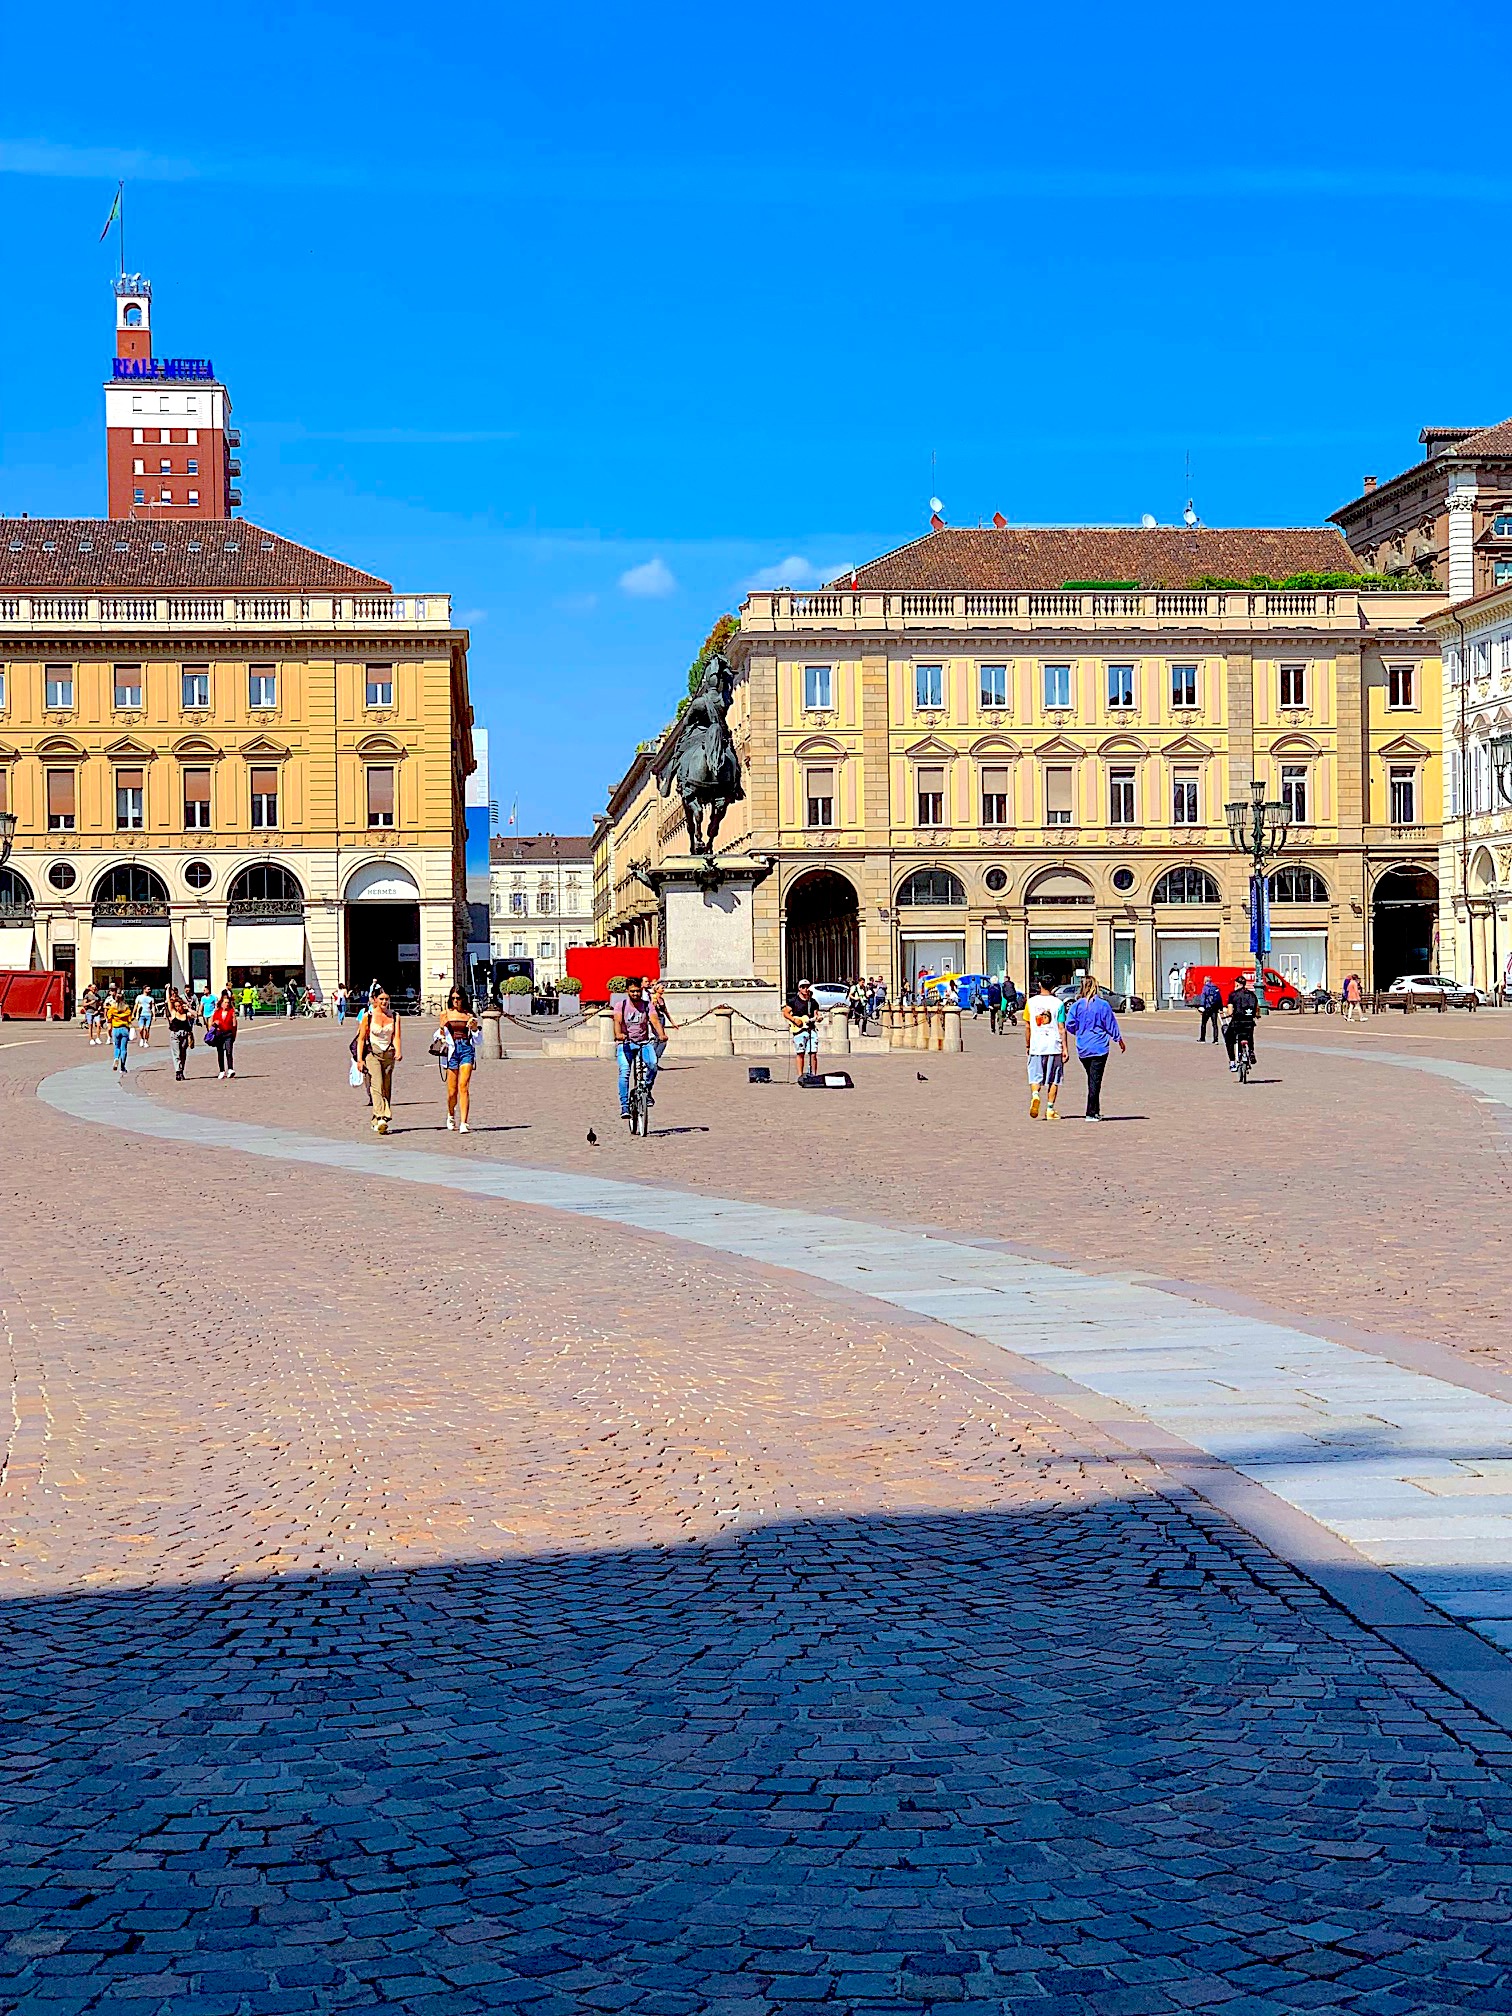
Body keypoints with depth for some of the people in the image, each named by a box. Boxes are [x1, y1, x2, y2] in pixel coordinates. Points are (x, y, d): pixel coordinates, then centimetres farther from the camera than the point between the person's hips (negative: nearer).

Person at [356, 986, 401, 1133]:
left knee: (387, 1089, 4)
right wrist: (360, 1059, -4)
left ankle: (377, 1122, 14)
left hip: (389, 1055, 3)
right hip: (372, 1054, -3)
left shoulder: (394, 1016, 8)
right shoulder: (367, 1016, 1)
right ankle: (381, 1118, -30)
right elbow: (361, 1038, 2)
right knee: (377, 1086, -18)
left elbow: (397, 1037, -2)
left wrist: (398, 1051, -21)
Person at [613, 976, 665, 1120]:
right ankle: (624, 1106, -17)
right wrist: (618, 1034, -42)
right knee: (624, 1071, -22)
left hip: (644, 1042, 1)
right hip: (625, 1043, -1)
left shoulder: (647, 1005, 0)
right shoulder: (621, 1005, -3)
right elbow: (617, 1021, -20)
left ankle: (647, 1090, 0)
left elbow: (655, 1020, -16)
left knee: (653, 1063, -26)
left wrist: (661, 1034, -37)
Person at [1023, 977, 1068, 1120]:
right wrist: (1065, 1048, -1)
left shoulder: (1031, 1002, 2)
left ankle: (1035, 1095, -24)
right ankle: (1050, 1110, 10)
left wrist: (1027, 1045, 17)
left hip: (1036, 1046, 1)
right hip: (1054, 1046, -1)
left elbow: (1027, 1026, 6)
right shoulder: (1057, 1003, -3)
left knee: (1035, 1077, 5)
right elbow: (1061, 1028, -5)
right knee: (1054, 1080, 10)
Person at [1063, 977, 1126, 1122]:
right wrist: (1120, 1040, 14)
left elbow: (1069, 1025, -2)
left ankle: (1095, 1111, 22)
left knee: (1092, 1079, 17)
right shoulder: (1103, 1005, -6)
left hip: (1082, 1049, 3)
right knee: (1095, 1080, -2)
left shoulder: (1076, 1006, -2)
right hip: (1099, 1047, -3)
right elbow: (1111, 1025, -1)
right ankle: (1091, 1113, -6)